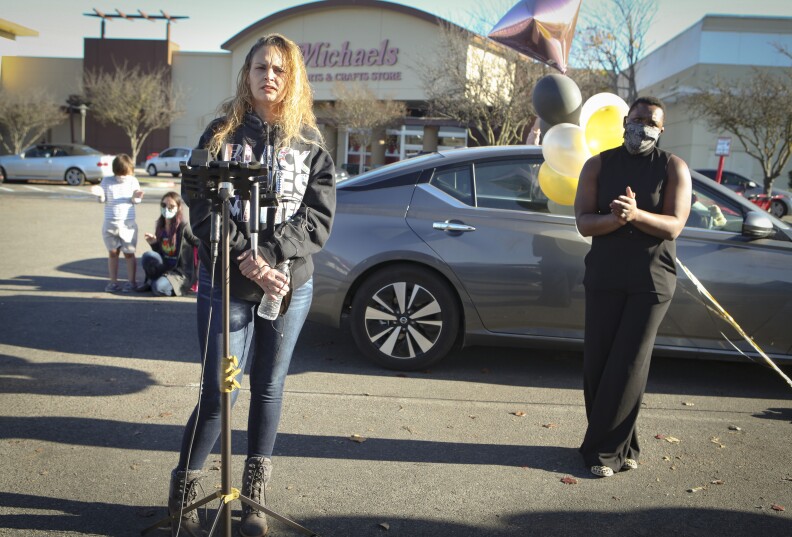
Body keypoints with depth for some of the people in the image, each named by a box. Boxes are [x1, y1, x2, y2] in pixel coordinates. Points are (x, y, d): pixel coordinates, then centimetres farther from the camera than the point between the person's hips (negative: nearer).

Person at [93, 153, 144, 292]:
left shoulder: (133, 182, 1)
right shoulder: (107, 181, 2)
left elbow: (136, 201, 2)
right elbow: (102, 200, 5)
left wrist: (136, 197, -21)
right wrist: (100, 194, -17)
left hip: (128, 223, -1)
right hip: (110, 223, 1)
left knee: (129, 254, 1)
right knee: (113, 253, 9)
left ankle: (131, 282, 9)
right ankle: (113, 282, 16)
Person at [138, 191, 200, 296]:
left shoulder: (183, 226, -11)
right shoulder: (160, 226, 7)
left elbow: (197, 242, -6)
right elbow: (158, 252, 13)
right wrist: (153, 243, -3)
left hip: (180, 272, -5)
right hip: (165, 267, 5)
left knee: (159, 288, -31)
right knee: (147, 256, -25)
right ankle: (151, 281, 2)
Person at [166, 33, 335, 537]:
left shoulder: (310, 142, 4)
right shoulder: (222, 135, 1)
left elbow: (319, 217, -3)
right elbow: (204, 210, -6)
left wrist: (269, 252, -17)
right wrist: (246, 262, -17)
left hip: (291, 286, 2)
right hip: (226, 285, -2)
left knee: (269, 389, 11)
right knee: (218, 393, 1)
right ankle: (183, 493, 21)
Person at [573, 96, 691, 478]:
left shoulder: (673, 168, 2)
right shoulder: (598, 165, 6)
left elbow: (674, 226, -10)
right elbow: (583, 223, -4)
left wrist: (636, 215, -28)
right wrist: (616, 219, -24)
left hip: (652, 280, -2)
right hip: (605, 277, 2)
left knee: (628, 366, -5)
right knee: (597, 363, 2)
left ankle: (603, 449, 5)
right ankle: (622, 446, 18)